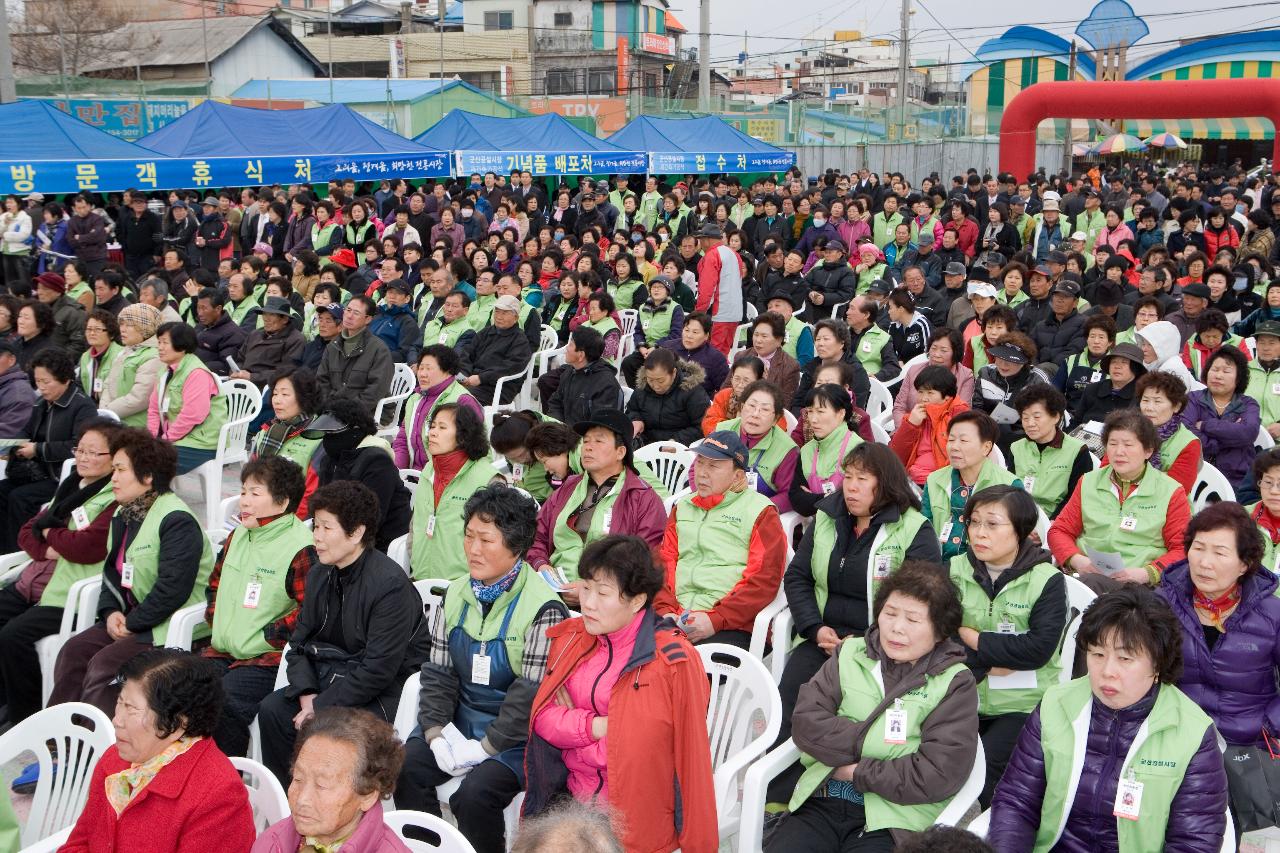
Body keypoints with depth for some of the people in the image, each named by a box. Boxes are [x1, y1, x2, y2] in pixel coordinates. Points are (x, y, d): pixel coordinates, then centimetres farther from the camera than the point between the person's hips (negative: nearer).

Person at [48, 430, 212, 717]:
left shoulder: (177, 521, -17)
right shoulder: (123, 516, 14)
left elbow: (172, 588, -24)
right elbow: (112, 571, 20)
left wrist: (132, 624, -17)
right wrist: (111, 612, 1)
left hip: (169, 628, -9)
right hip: (128, 618, 9)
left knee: (104, 663, -23)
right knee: (73, 651, -9)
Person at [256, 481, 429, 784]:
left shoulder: (390, 584, -19)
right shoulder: (319, 576, 7)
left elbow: (378, 670, -21)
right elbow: (298, 642, 10)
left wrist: (321, 706, -19)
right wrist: (307, 694, -9)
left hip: (381, 694, -7)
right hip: (328, 678, 7)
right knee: (272, 709, -13)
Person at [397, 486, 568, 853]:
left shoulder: (544, 609, -16)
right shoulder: (456, 594, 6)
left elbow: (530, 694, -17)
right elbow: (438, 671, 6)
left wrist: (484, 747, -18)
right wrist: (435, 731, -8)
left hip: (515, 733, -6)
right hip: (461, 719, 6)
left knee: (474, 794, -28)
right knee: (404, 769, -17)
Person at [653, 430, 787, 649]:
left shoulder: (761, 512, 6)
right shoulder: (683, 507, 24)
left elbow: (764, 579, -5)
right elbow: (664, 561, 17)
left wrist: (715, 620, -14)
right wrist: (665, 611, -2)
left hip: (731, 626, -4)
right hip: (675, 620, 5)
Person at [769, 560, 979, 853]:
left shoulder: (955, 684, 2)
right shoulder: (851, 654, 12)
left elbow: (939, 776, -10)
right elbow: (805, 721, 0)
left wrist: (856, 772, -7)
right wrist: (871, 741, -9)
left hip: (891, 821, -3)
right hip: (822, 803, 3)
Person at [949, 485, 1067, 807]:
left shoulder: (1046, 580, -6)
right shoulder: (955, 571, 4)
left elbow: (1039, 648, -17)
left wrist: (973, 638, -12)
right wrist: (989, 664, -16)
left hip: (1023, 704, -3)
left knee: (982, 776, -21)